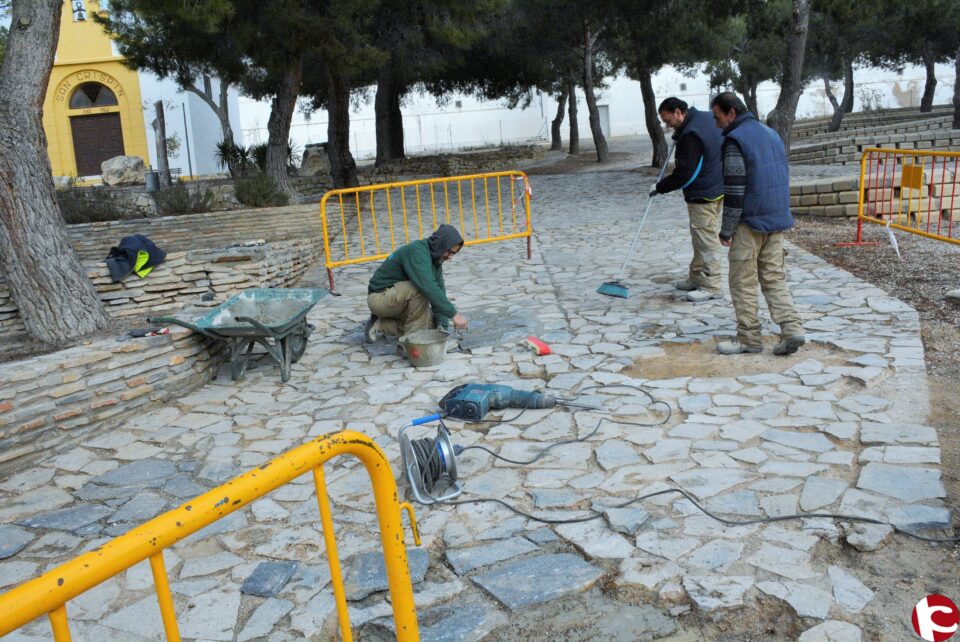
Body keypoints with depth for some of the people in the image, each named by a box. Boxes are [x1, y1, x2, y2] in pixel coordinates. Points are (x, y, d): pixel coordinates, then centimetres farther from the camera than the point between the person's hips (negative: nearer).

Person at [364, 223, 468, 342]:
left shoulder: (435, 257, 2)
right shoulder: (416, 252, -26)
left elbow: (438, 290, 0)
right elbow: (428, 287, -39)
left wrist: (442, 325, -10)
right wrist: (453, 314, -40)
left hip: (397, 298, 9)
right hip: (380, 297, -9)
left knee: (432, 325, -3)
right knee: (420, 289, -31)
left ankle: (380, 325, 9)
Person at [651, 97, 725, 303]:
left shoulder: (691, 135, -24)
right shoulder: (705, 118, 7)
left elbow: (684, 174, -23)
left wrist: (660, 187, -11)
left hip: (703, 195, -10)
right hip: (716, 188, 10)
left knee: (706, 239, -4)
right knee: (701, 237, 18)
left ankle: (710, 286, 3)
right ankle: (696, 278, 29)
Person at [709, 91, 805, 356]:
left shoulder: (735, 139, -12)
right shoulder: (770, 133, 16)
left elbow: (734, 188, -16)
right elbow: (783, 177, 21)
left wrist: (726, 229, -12)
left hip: (751, 222, -8)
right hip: (778, 219, 8)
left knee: (743, 282, 2)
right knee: (774, 277, 13)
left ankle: (749, 339, 7)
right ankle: (792, 329, 3)